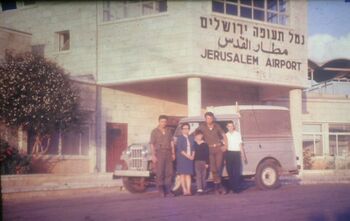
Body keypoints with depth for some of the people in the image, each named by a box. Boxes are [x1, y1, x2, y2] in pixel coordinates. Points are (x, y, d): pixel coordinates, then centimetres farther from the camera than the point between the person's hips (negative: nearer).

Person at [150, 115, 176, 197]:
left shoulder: (169, 131, 14)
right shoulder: (155, 131, 2)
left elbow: (171, 142, 14)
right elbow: (152, 144, -3)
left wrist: (173, 153, 7)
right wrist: (153, 155, -10)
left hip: (168, 153, 4)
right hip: (159, 153, -4)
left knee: (169, 172, 1)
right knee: (160, 172, -4)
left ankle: (167, 189, 9)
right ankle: (161, 190, 1)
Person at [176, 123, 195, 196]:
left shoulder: (191, 138, 13)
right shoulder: (179, 138, -2)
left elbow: (193, 148, 11)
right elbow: (179, 149, -10)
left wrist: (192, 155, -7)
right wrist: (187, 155, -16)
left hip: (190, 158, 4)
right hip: (182, 158, -4)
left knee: (188, 174, 1)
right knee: (182, 174, -4)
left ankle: (188, 190, -1)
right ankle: (184, 190, -2)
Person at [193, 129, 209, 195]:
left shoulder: (205, 144, 3)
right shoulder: (194, 144, 3)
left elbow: (207, 154, 2)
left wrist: (207, 163, -4)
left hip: (204, 161, 1)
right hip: (196, 161, -1)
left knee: (204, 175, 5)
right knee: (198, 175, -6)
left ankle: (203, 188, 13)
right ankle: (199, 188, -12)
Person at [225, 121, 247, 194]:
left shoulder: (238, 134, 4)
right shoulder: (226, 135, 8)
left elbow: (240, 145, 7)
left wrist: (244, 155, 3)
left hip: (236, 153, -2)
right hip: (229, 153, 2)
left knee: (237, 171, -7)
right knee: (230, 171, 4)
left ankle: (237, 188, -5)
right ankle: (230, 187, 11)